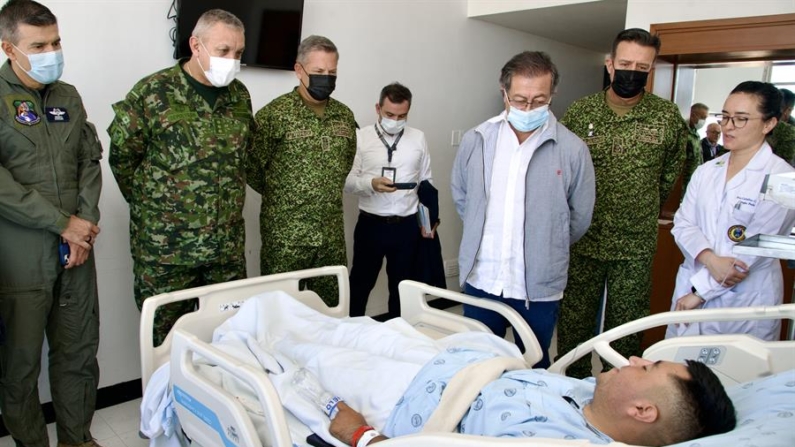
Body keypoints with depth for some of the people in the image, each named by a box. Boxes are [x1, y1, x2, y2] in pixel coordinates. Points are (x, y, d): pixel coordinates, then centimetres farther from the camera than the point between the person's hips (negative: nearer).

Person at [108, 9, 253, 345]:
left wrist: (227, 200, 12)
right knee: (167, 335, 9)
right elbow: (122, 156, -2)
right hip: (165, 245, -4)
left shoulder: (239, 95, 6)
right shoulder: (153, 92, -9)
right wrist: (149, 203, 3)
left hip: (228, 243, 4)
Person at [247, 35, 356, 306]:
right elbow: (252, 167, -8)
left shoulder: (345, 116, 7)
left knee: (333, 309, 13)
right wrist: (279, 196, 3)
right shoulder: (274, 114, -11)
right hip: (285, 236, -5)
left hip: (332, 235, 5)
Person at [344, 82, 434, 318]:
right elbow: (347, 181, -6)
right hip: (371, 224, -2)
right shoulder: (361, 137, -4)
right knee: (360, 284, 9)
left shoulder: (418, 138, 4)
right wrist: (371, 183, -25)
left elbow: (425, 183, 9)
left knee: (401, 286, 15)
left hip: (407, 226, 2)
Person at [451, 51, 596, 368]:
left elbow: (580, 218, 2)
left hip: (539, 288, -2)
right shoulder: (475, 140, -2)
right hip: (480, 281, 2)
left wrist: (545, 248, 11)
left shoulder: (573, 150, -9)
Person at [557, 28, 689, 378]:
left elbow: (671, 174, 11)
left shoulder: (667, 117, -2)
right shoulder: (579, 112, -2)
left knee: (626, 330, 12)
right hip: (581, 241, 1)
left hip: (636, 247, 0)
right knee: (574, 324, 11)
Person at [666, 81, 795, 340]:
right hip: (690, 287, 4)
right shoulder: (706, 171, 8)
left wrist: (700, 291, -13)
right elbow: (683, 224, 1)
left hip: (745, 302, -4)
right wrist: (711, 260, -18)